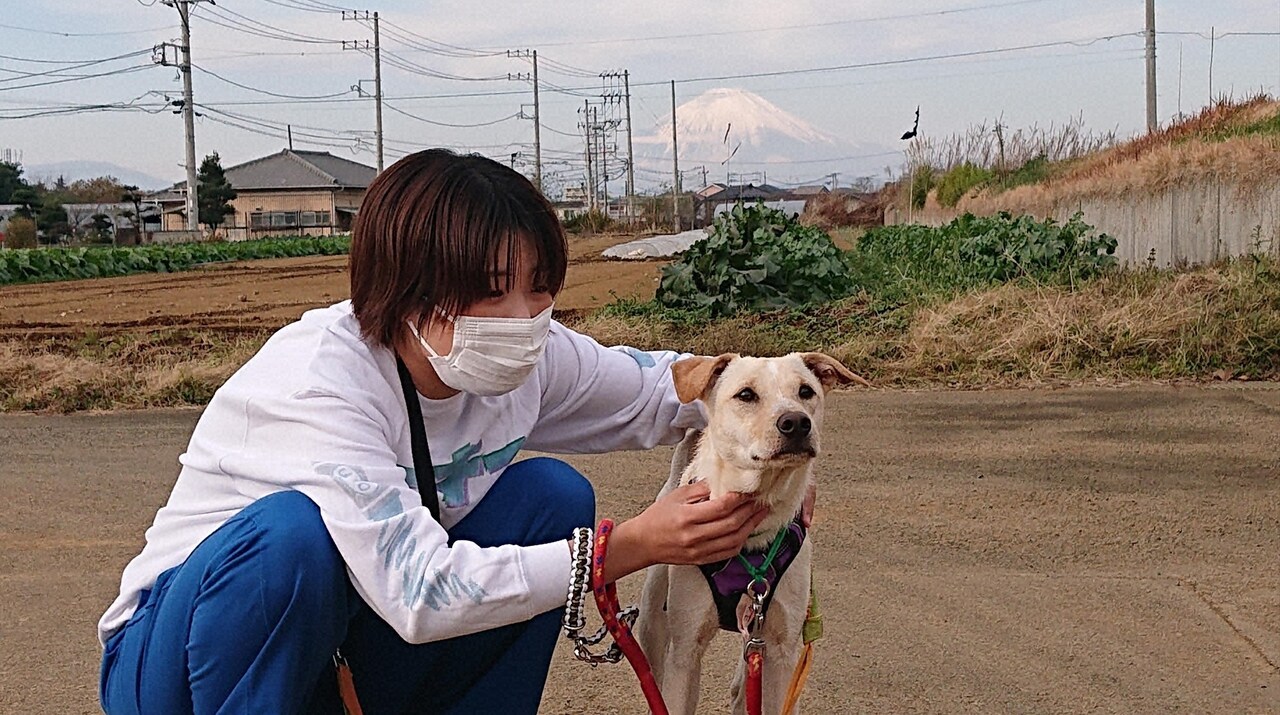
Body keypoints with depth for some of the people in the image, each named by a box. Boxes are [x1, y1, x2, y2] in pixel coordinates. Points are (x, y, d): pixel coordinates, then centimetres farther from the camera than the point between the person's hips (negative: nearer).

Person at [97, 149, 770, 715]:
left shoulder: (532, 356, -11)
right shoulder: (317, 379, -30)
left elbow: (650, 388, 7)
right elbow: (419, 596, -36)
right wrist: (635, 544, -35)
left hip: (351, 648, 6)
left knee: (551, 493, -10)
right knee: (295, 532, -37)